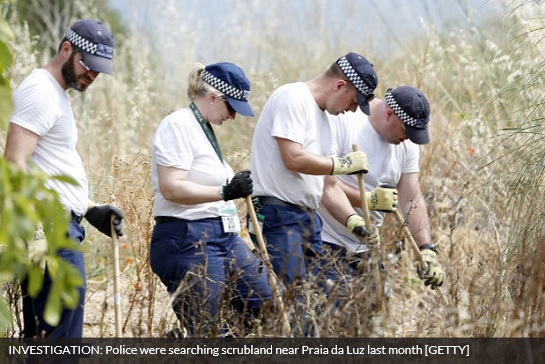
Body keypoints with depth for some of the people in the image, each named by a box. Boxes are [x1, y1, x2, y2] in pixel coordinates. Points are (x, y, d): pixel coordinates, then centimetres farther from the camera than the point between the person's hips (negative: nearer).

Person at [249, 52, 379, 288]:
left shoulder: (324, 119, 21)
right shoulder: (293, 98, -8)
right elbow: (293, 158, -20)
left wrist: (353, 221, 6)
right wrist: (343, 164, -8)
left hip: (308, 217, 10)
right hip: (277, 215, -10)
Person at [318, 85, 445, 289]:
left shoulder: (407, 144, 6)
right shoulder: (344, 123, -14)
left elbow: (413, 200, 4)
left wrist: (426, 250, -7)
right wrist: (368, 199, -28)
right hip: (328, 243, -7)